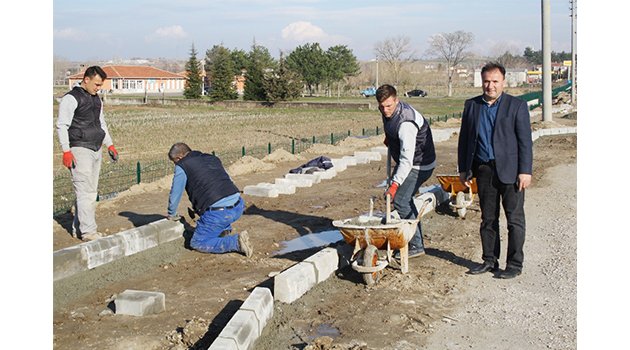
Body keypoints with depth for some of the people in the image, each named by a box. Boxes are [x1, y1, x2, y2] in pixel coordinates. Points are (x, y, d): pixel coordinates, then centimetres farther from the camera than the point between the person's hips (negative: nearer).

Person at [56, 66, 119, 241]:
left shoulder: (96, 99, 17)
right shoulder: (71, 98, -8)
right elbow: (62, 126, -12)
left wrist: (109, 144, 20)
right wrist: (66, 151, -18)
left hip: (96, 151, 8)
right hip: (80, 150, -8)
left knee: (91, 192, 9)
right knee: (85, 192, -11)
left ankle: (78, 228, 16)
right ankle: (88, 231, -10)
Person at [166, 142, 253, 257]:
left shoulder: (182, 167, 3)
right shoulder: (212, 158, 22)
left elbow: (175, 195, 9)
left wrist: (172, 215, 29)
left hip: (218, 213, -7)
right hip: (238, 206, 8)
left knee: (197, 243, 9)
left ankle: (236, 242, -8)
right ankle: (225, 229, 21)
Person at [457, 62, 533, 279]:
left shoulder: (517, 106, -2)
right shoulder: (471, 106, 9)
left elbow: (525, 141, -5)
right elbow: (464, 138, 13)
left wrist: (525, 171, -11)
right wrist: (463, 169, 9)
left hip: (510, 170, -4)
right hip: (484, 170, 4)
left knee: (515, 219, 2)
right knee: (488, 218, 12)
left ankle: (515, 264, 11)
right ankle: (489, 260, 23)